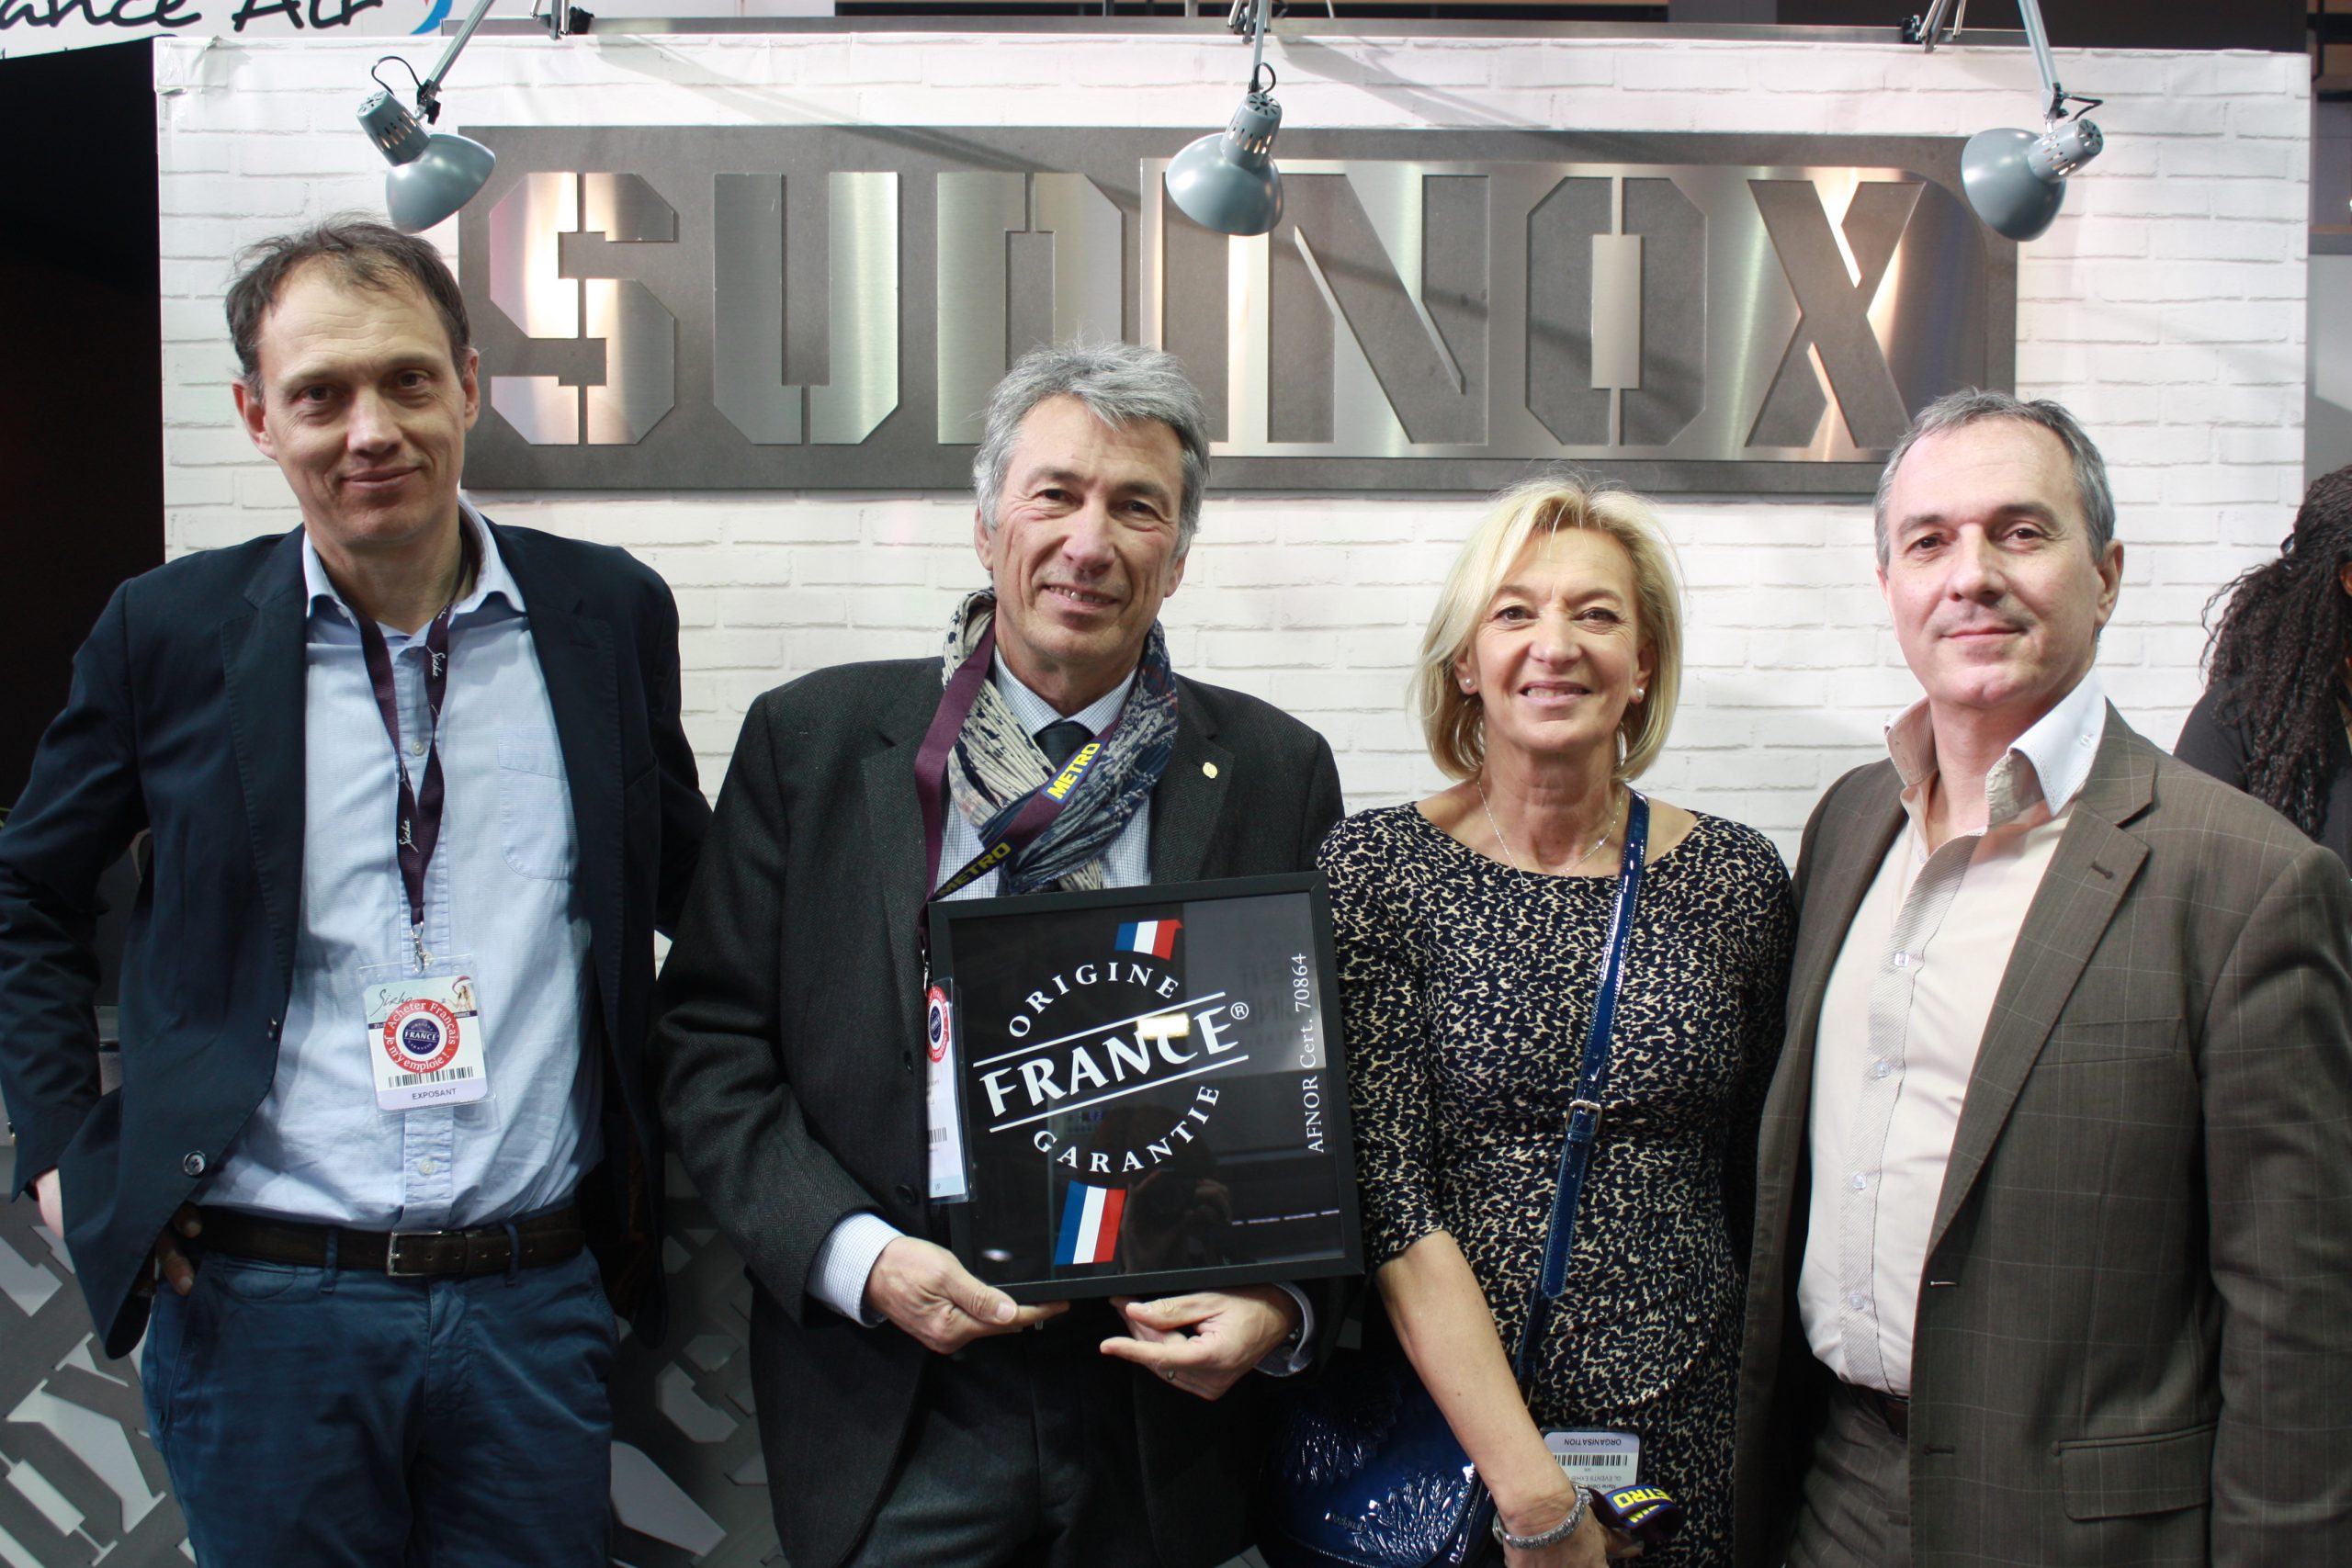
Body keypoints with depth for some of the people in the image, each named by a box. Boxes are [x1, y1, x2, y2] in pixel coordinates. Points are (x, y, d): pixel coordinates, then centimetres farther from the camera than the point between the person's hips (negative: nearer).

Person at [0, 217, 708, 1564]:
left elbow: (691, 889, 13)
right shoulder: (171, 631, 0)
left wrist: (675, 1135, 6)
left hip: (539, 1301, 1)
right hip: (260, 1308, 0)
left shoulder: (610, 613, 2)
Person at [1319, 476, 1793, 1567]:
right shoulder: (1375, 868, -8)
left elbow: (1759, 1185, 8)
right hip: (1438, 1433, -2)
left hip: (1685, 1436, 2)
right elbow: (1394, 1211, -13)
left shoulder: (1735, 878, -1)